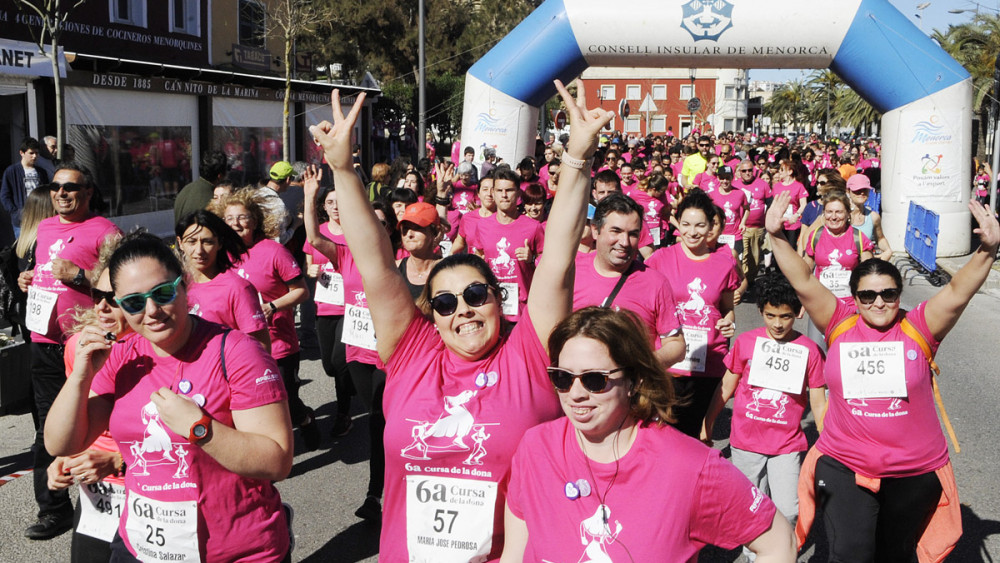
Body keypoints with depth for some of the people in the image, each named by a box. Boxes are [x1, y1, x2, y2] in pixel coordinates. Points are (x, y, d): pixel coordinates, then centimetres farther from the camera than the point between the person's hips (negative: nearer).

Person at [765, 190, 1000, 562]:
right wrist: (776, 238, -21)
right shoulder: (839, 324, -3)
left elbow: (958, 292, -15)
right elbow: (804, 282, -10)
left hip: (914, 472, 1)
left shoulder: (918, 327, -4)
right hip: (843, 466, -1)